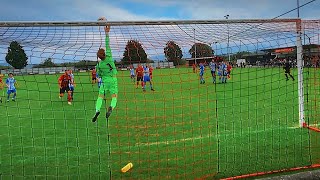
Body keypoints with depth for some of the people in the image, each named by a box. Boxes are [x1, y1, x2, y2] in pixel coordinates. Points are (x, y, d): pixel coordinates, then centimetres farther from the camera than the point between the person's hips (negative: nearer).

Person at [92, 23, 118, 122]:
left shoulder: (99, 64, -5)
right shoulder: (109, 57, -9)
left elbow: (99, 75, 7)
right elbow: (107, 45, -5)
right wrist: (107, 33, -4)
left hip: (105, 81, 0)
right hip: (113, 80, 0)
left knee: (100, 97, 8)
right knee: (114, 98, 1)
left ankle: (97, 110, -14)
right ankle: (111, 107, -30)